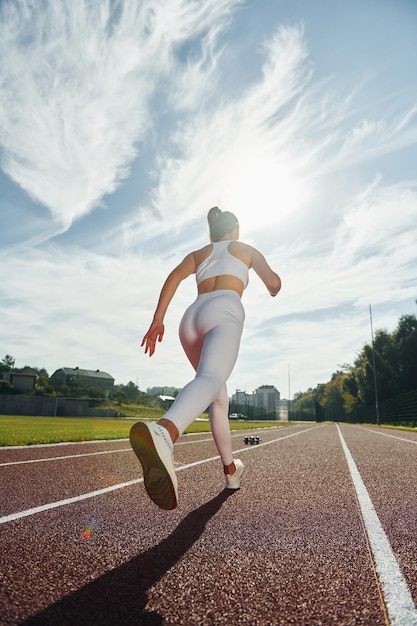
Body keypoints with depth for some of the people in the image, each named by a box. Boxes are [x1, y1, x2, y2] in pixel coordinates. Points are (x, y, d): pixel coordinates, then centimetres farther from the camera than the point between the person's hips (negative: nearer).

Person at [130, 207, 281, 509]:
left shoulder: (198, 254, 32)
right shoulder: (246, 249, 27)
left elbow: (174, 277, 11)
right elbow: (274, 283, 14)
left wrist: (158, 320, 3)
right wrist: (274, 290, 40)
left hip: (192, 319, 5)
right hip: (224, 311, -5)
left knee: (219, 398, 19)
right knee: (211, 380, -32)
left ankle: (231, 469, 28)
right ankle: (163, 432, -63)